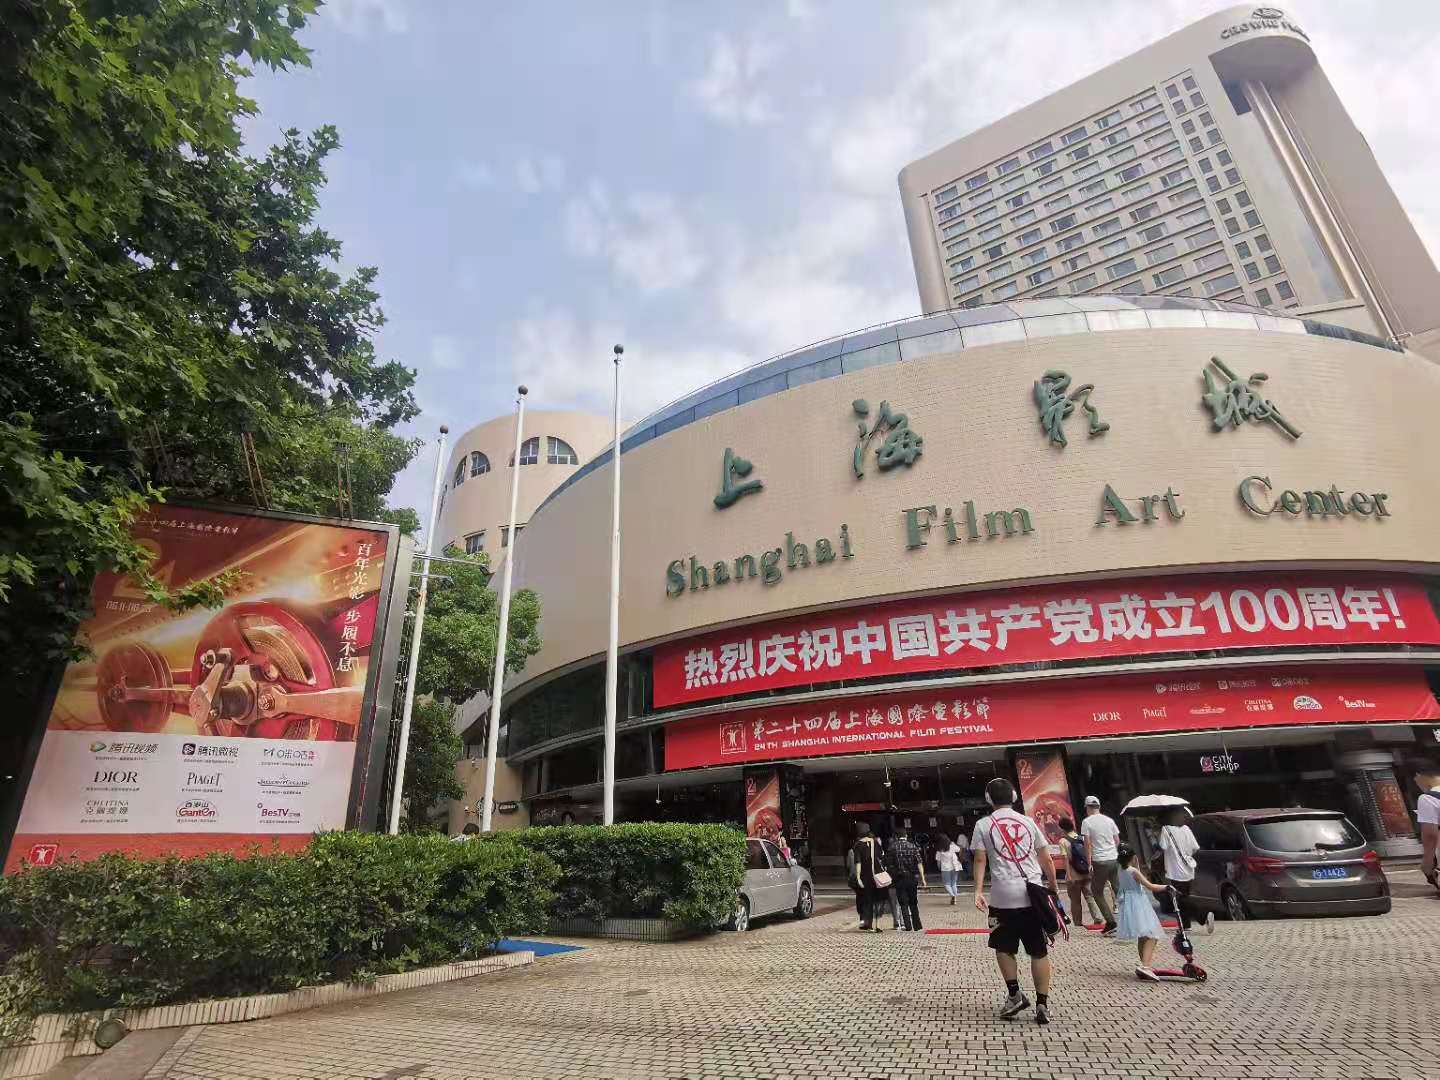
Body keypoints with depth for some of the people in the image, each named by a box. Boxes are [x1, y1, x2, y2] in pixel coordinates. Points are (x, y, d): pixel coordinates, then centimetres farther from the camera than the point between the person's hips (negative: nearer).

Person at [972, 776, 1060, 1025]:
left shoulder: (983, 825, 2)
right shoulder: (1028, 822, 8)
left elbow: (980, 860, -4)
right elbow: (1046, 858, 11)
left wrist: (978, 890, -3)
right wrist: (1053, 885, 23)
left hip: (1003, 896, -2)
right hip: (1033, 894, 2)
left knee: (1004, 948, 17)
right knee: (1039, 951, 12)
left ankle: (1015, 995, 13)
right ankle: (1042, 1004, 12)